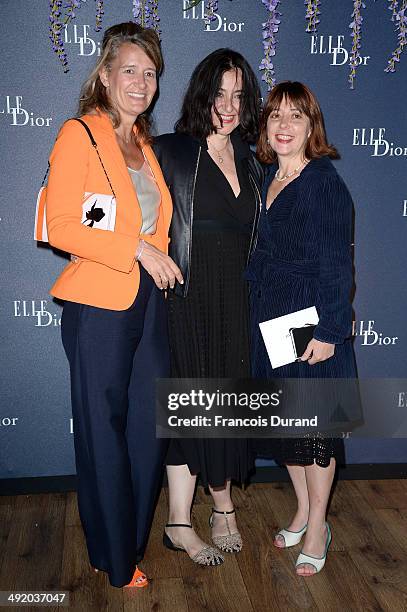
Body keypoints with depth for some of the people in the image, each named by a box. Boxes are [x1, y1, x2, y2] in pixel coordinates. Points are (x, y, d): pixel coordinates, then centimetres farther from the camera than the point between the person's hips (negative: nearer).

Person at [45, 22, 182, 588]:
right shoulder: (79, 136, -7)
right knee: (104, 432, 6)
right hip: (100, 307, -7)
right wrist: (137, 249, -18)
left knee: (150, 424, 12)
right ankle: (114, 558, 26)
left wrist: (157, 256, 11)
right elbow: (60, 226, -15)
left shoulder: (144, 143, 16)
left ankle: (132, 539, 33)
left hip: (149, 302, 7)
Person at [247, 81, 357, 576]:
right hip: (269, 319, 7)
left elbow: (337, 265, -14)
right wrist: (253, 309, 9)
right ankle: (302, 512, 35)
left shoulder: (325, 182, -11)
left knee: (315, 424, 5)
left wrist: (328, 332, -17)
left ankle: (317, 527, 24)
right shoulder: (265, 178, 8)